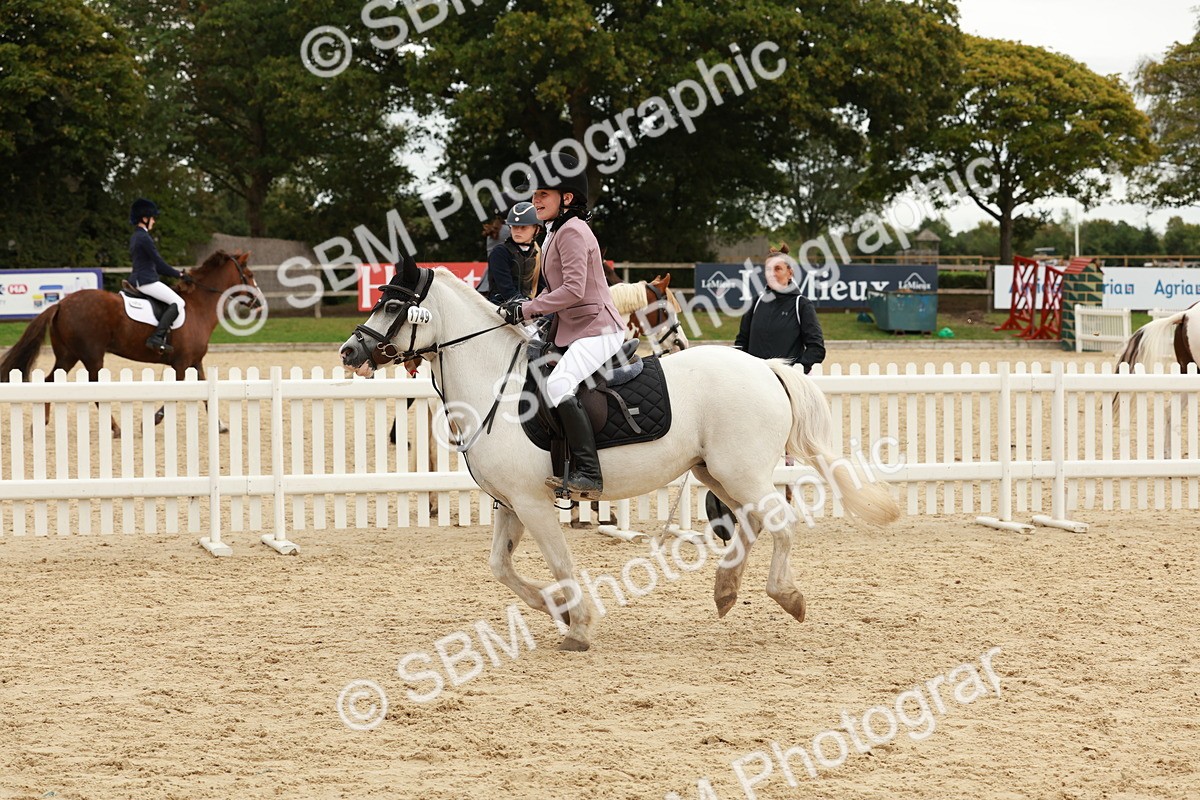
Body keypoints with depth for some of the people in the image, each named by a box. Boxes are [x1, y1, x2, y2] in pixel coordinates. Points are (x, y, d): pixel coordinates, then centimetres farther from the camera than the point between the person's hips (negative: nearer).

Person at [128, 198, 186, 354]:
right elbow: (158, 262, -14)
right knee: (177, 302, -14)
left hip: (136, 280, 11)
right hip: (147, 281, -11)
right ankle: (157, 337, -24)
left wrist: (173, 273, 19)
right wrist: (178, 274, -4)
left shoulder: (134, 237, 17)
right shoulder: (144, 238, -14)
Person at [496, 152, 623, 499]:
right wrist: (529, 306, 6)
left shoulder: (572, 231, -13)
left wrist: (527, 309, -19)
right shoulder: (556, 232, 19)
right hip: (574, 332, 11)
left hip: (597, 330, -11)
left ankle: (588, 474, -32)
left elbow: (573, 290, -22)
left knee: (558, 386, -30)